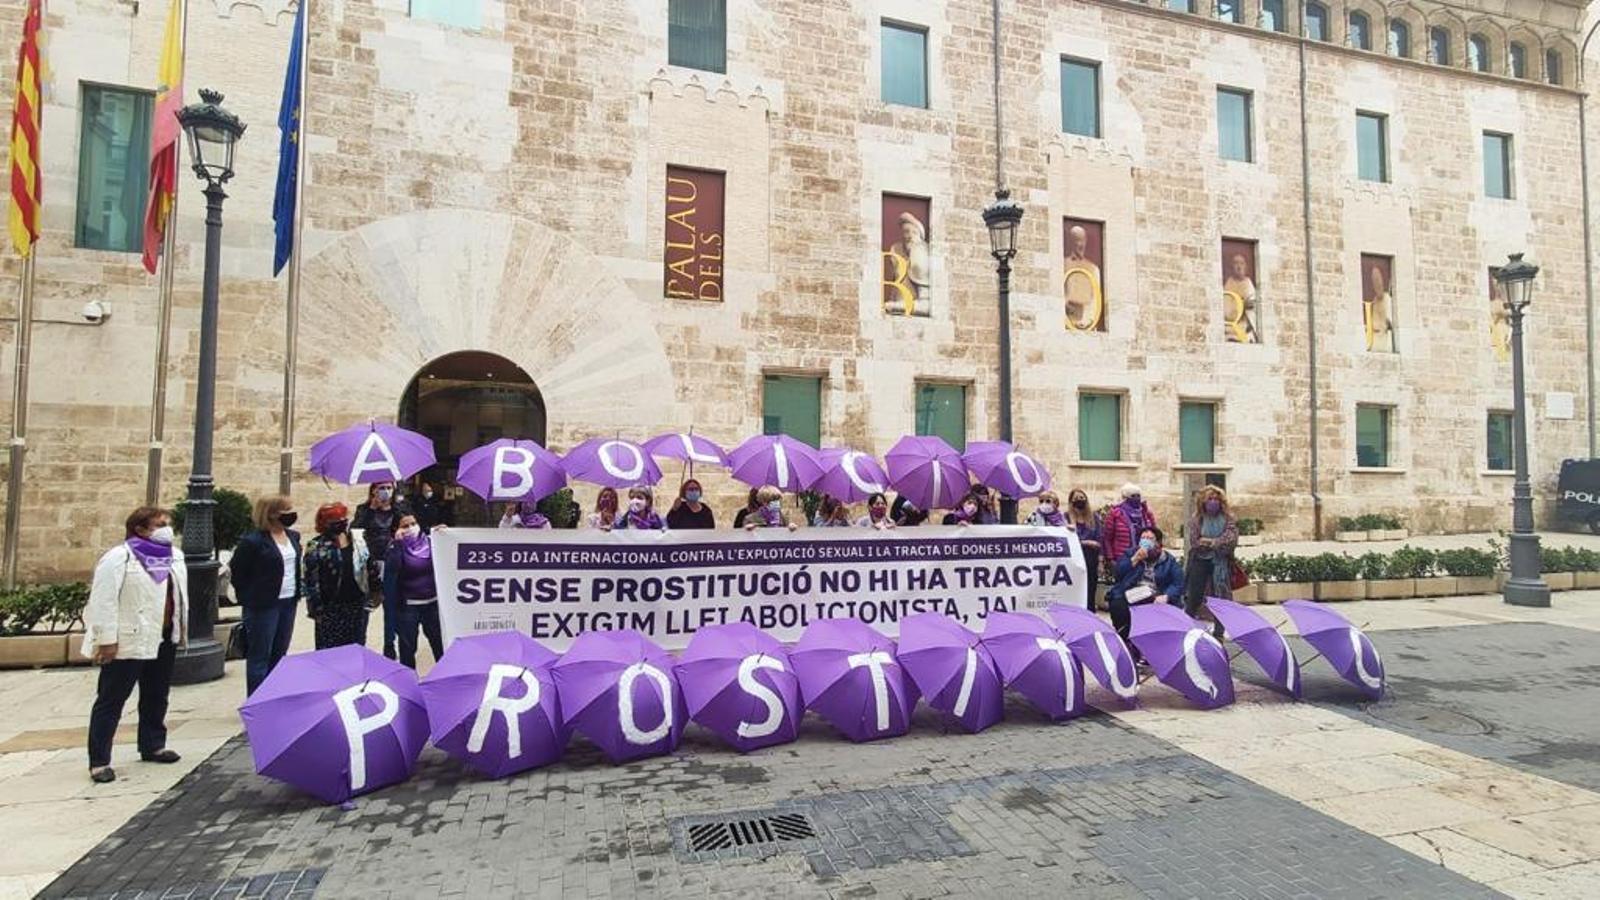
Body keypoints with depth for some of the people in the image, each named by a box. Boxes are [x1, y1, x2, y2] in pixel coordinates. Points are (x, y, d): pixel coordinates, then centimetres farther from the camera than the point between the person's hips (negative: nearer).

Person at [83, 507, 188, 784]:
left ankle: (153, 746, 30)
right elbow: (103, 600, -16)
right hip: (128, 641, -7)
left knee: (156, 697, 17)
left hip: (164, 639, 7)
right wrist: (107, 639, -19)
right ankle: (99, 761, 8)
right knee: (111, 700, 1)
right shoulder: (118, 558, -13)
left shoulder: (174, 557, 10)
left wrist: (181, 629, 17)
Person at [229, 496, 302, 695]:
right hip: (263, 606, -7)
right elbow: (236, 573, -8)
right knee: (259, 657, 2)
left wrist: (296, 593, 12)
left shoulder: (293, 536, 8)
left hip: (289, 603, 7)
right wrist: (250, 599, -4)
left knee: (279, 654, 16)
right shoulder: (253, 541, -14)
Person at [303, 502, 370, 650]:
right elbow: (311, 581, -9)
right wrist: (316, 610, -10)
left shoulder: (358, 539, 3)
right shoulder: (316, 547, -10)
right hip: (330, 609, -4)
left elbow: (367, 567, 12)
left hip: (357, 605, 4)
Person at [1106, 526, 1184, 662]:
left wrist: (1166, 596, -18)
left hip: (1155, 598, -1)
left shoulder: (1169, 561, 14)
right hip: (1129, 595, 1)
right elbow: (1117, 572, 2)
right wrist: (1135, 559, -6)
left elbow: (1177, 584, 0)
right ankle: (1124, 643, -14)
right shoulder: (1131, 554, 18)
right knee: (1117, 606, -30)